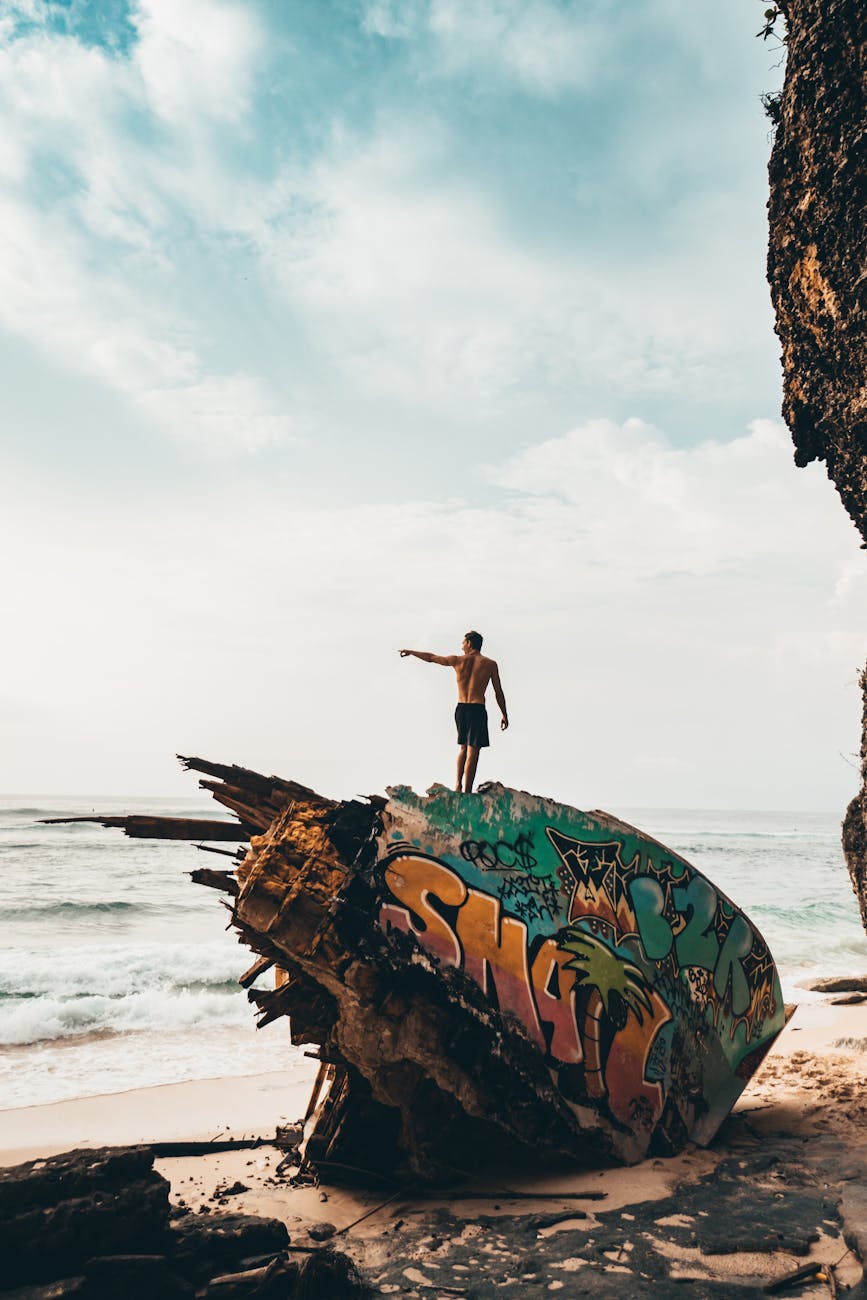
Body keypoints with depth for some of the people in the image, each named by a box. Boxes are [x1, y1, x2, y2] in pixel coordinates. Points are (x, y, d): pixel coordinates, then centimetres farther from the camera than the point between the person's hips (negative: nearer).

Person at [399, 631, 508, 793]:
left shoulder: (457, 660, 4)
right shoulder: (490, 664, 0)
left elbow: (430, 657, 15)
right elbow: (498, 692, 2)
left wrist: (410, 652, 29)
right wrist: (504, 715, 10)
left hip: (461, 708, 3)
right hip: (478, 709, -3)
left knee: (463, 747, 20)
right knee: (472, 750, -3)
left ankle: (458, 785, 15)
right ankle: (467, 792, -6)